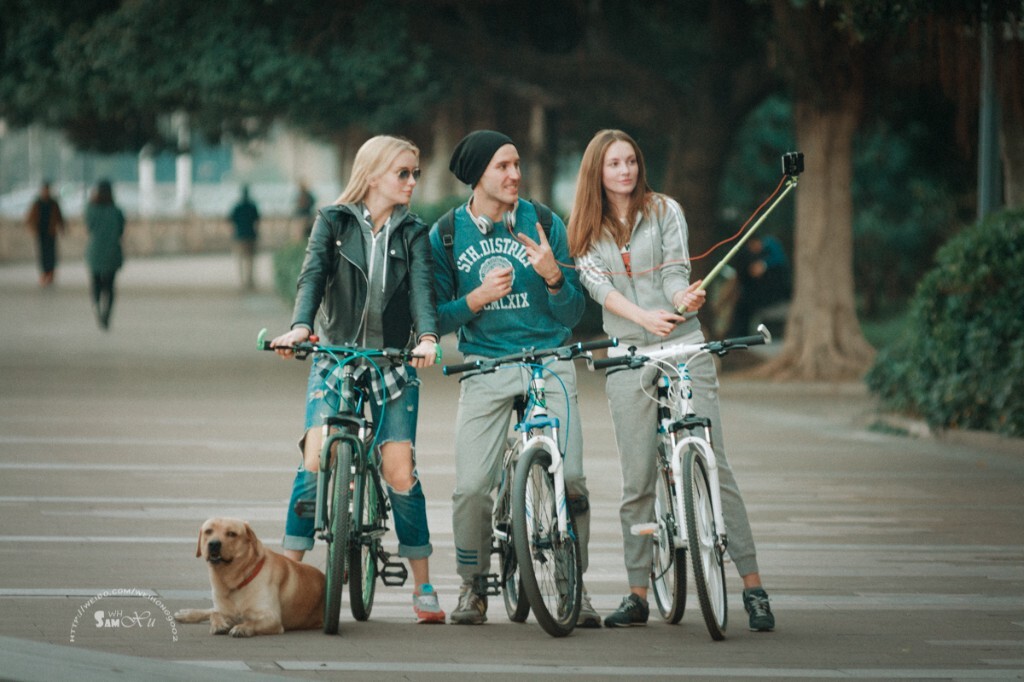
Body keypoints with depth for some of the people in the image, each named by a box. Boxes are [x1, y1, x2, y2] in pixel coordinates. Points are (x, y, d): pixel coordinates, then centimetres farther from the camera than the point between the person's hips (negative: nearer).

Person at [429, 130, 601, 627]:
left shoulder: (545, 225, 3)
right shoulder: (446, 234, 3)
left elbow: (572, 313, 3)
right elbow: (437, 317, 3)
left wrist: (553, 277, -18)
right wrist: (478, 298, -15)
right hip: (484, 367, 0)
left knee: (570, 478, -13)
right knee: (471, 487, -12)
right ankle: (472, 585, 11)